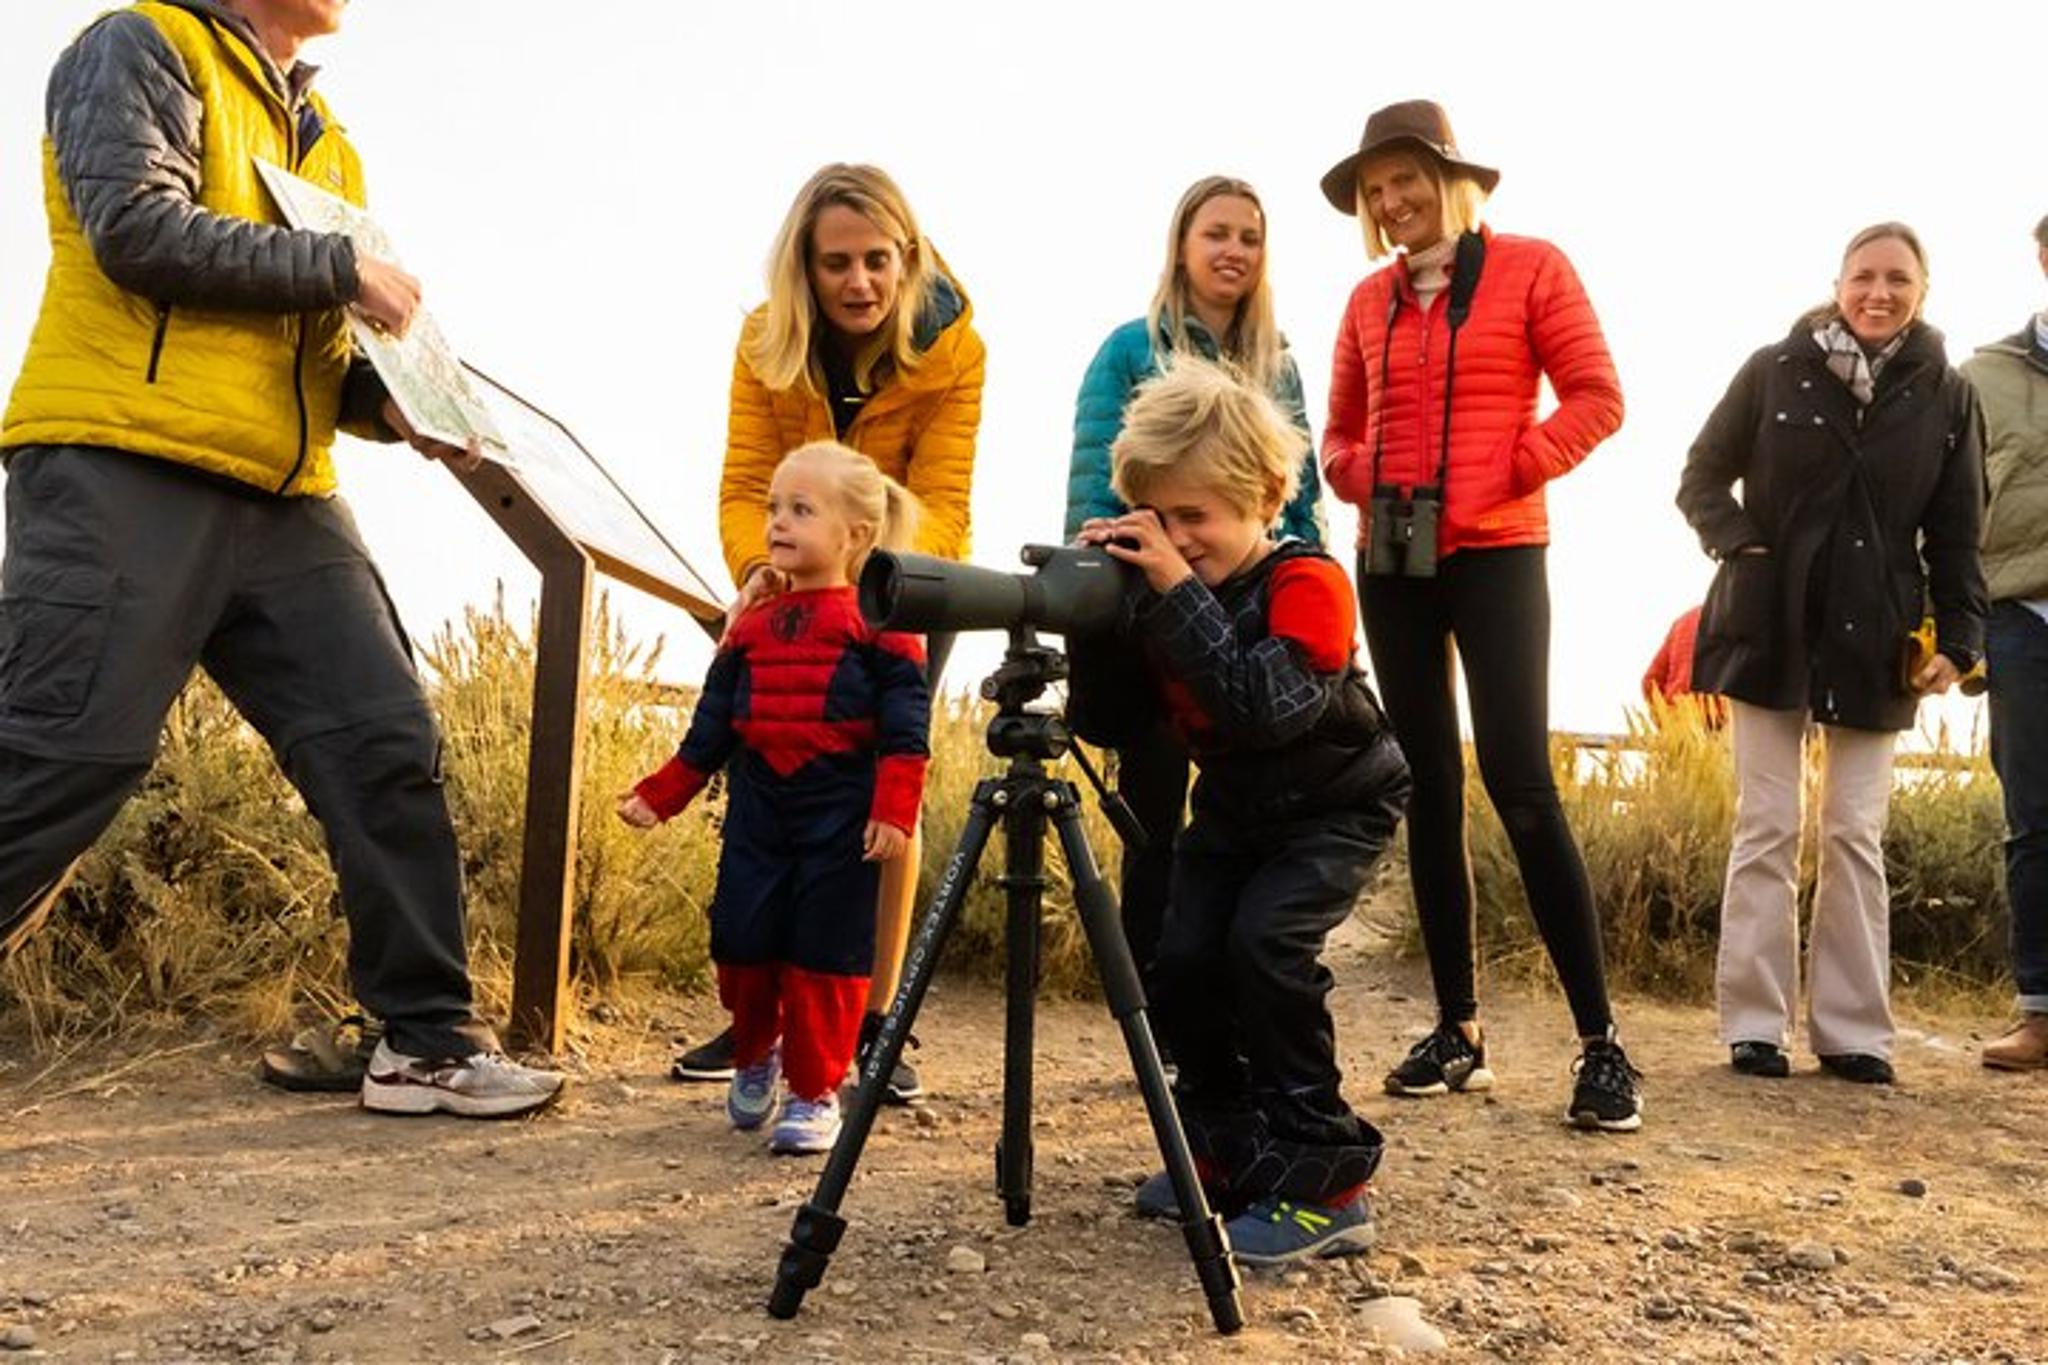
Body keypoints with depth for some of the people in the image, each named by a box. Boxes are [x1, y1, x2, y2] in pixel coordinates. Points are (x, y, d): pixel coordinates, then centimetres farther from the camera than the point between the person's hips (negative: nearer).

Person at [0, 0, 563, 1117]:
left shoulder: (325, 140, 25)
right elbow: (136, 229, -13)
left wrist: (390, 404, 5)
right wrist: (342, 267, -9)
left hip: (284, 501, 7)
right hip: (127, 472, -7)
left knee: (389, 749, 0)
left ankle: (428, 1042, 8)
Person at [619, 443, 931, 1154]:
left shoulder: (878, 623, -4)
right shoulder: (752, 629, 11)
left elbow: (905, 727, -9)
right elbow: (711, 729, 16)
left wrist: (894, 812, -18)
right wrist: (659, 796, 11)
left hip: (840, 817, -4)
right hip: (757, 812, 5)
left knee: (825, 955, 1)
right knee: (741, 941, 6)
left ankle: (814, 1094, 15)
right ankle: (756, 1055, 34)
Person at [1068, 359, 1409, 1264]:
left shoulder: (1305, 584, -26)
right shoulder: (1160, 590, -8)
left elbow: (1266, 708, -42)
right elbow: (1102, 723, -9)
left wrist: (1179, 592, -43)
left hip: (1336, 806, -6)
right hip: (1233, 807, 6)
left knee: (1266, 939, -26)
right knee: (1182, 962, -8)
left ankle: (1325, 1180, -14)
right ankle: (1228, 1149, 16)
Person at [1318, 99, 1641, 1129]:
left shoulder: (1530, 268, 1)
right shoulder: (1370, 300, 12)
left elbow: (1596, 397, -4)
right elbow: (1340, 432, 19)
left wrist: (1513, 469, -13)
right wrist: (1359, 477, -1)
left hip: (1495, 553, -5)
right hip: (1391, 561, 5)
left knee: (1519, 781, -13)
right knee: (1427, 786, 5)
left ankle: (1600, 1040, -4)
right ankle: (1458, 1029, 13)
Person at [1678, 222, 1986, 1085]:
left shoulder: (1945, 396, 5)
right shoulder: (1774, 371, 0)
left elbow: (1956, 536, 7)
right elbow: (1703, 479, 5)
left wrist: (1959, 638, -3)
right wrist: (1739, 546, -13)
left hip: (1875, 644, 2)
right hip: (1769, 630, -1)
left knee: (1856, 837, 4)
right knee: (1767, 829, 1)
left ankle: (1853, 1031, 11)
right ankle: (1754, 1024, 7)